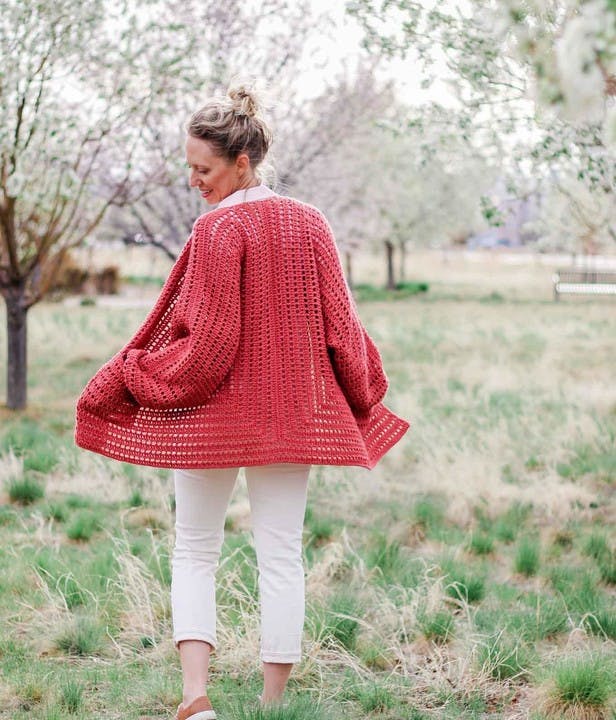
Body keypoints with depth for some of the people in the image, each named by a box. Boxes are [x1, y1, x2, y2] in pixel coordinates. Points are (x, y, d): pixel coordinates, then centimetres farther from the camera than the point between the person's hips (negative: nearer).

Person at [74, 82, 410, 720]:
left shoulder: (219, 230, -15)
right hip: (292, 415, 4)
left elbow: (208, 342, -16)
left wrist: (135, 376, -4)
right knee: (281, 554, 8)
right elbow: (339, 323, 6)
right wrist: (361, 397, 20)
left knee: (194, 552, 8)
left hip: (213, 413, -4)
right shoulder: (310, 224, 2)